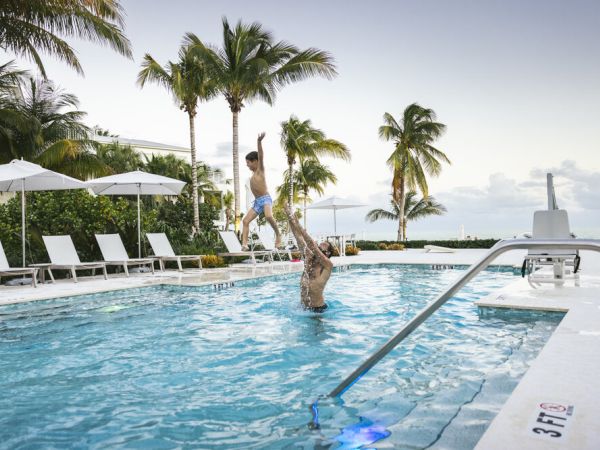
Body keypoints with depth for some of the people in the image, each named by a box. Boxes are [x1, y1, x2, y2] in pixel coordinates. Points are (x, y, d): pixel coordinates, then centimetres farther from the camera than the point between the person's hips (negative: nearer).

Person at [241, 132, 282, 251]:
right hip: (257, 201, 8)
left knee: (268, 216, -33)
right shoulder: (253, 174, 19)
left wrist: (259, 142, -27)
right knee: (245, 220, -1)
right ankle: (244, 243, -4)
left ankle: (278, 234, -12)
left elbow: (260, 156, -16)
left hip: (265, 199, -8)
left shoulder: (260, 169, -2)